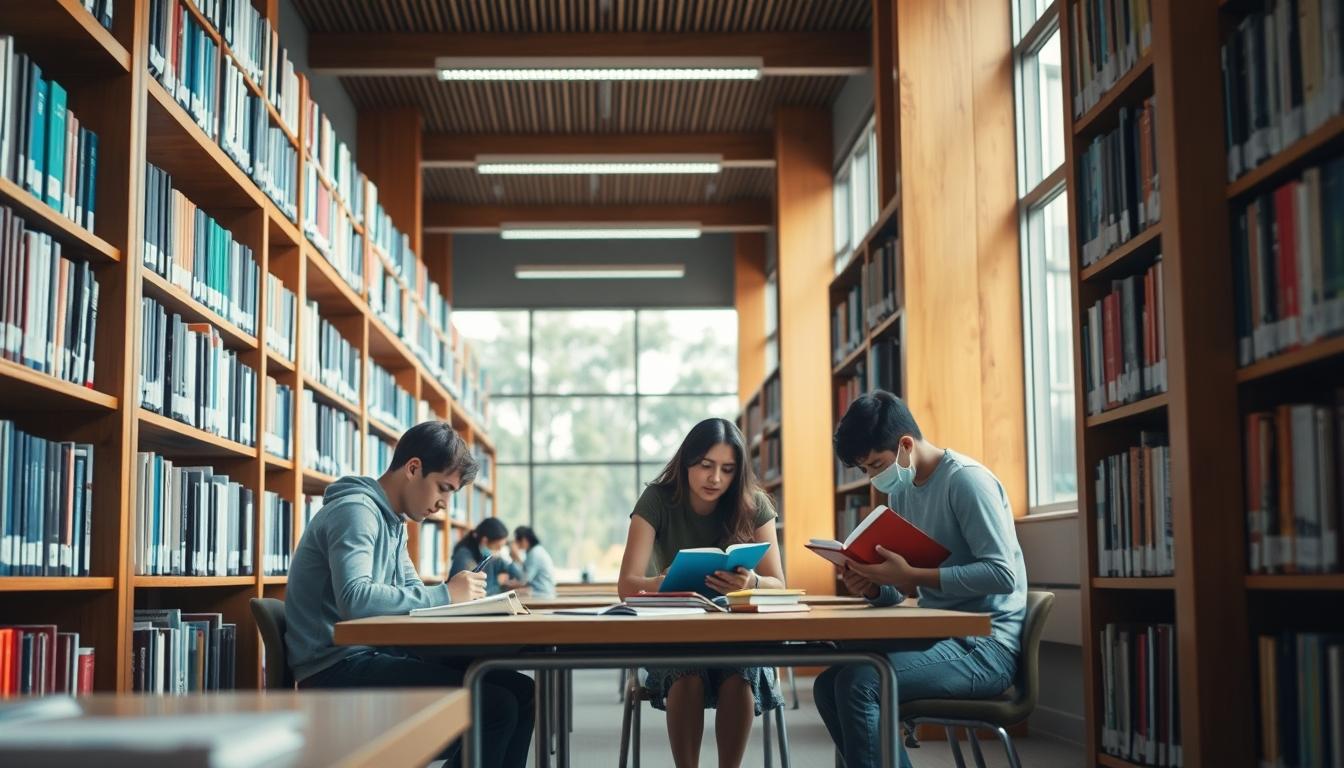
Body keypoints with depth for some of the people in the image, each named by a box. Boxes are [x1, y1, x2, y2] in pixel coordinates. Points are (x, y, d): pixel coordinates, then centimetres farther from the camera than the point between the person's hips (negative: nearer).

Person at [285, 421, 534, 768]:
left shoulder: (392, 521, 16)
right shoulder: (355, 509, -14)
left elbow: (410, 592, 19)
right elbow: (355, 599, -29)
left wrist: (459, 595, -2)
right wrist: (444, 595, -21)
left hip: (374, 656, 10)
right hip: (340, 668, -10)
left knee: (519, 691, 1)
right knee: (496, 707, -20)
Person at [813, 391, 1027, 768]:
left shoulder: (966, 480, -14)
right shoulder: (901, 493, 12)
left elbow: (1003, 575, -23)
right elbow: (899, 591, 16)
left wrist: (913, 575, -25)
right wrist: (873, 587, -8)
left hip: (985, 644, -9)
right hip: (939, 636, 9)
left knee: (856, 685, -24)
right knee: (829, 685, 2)